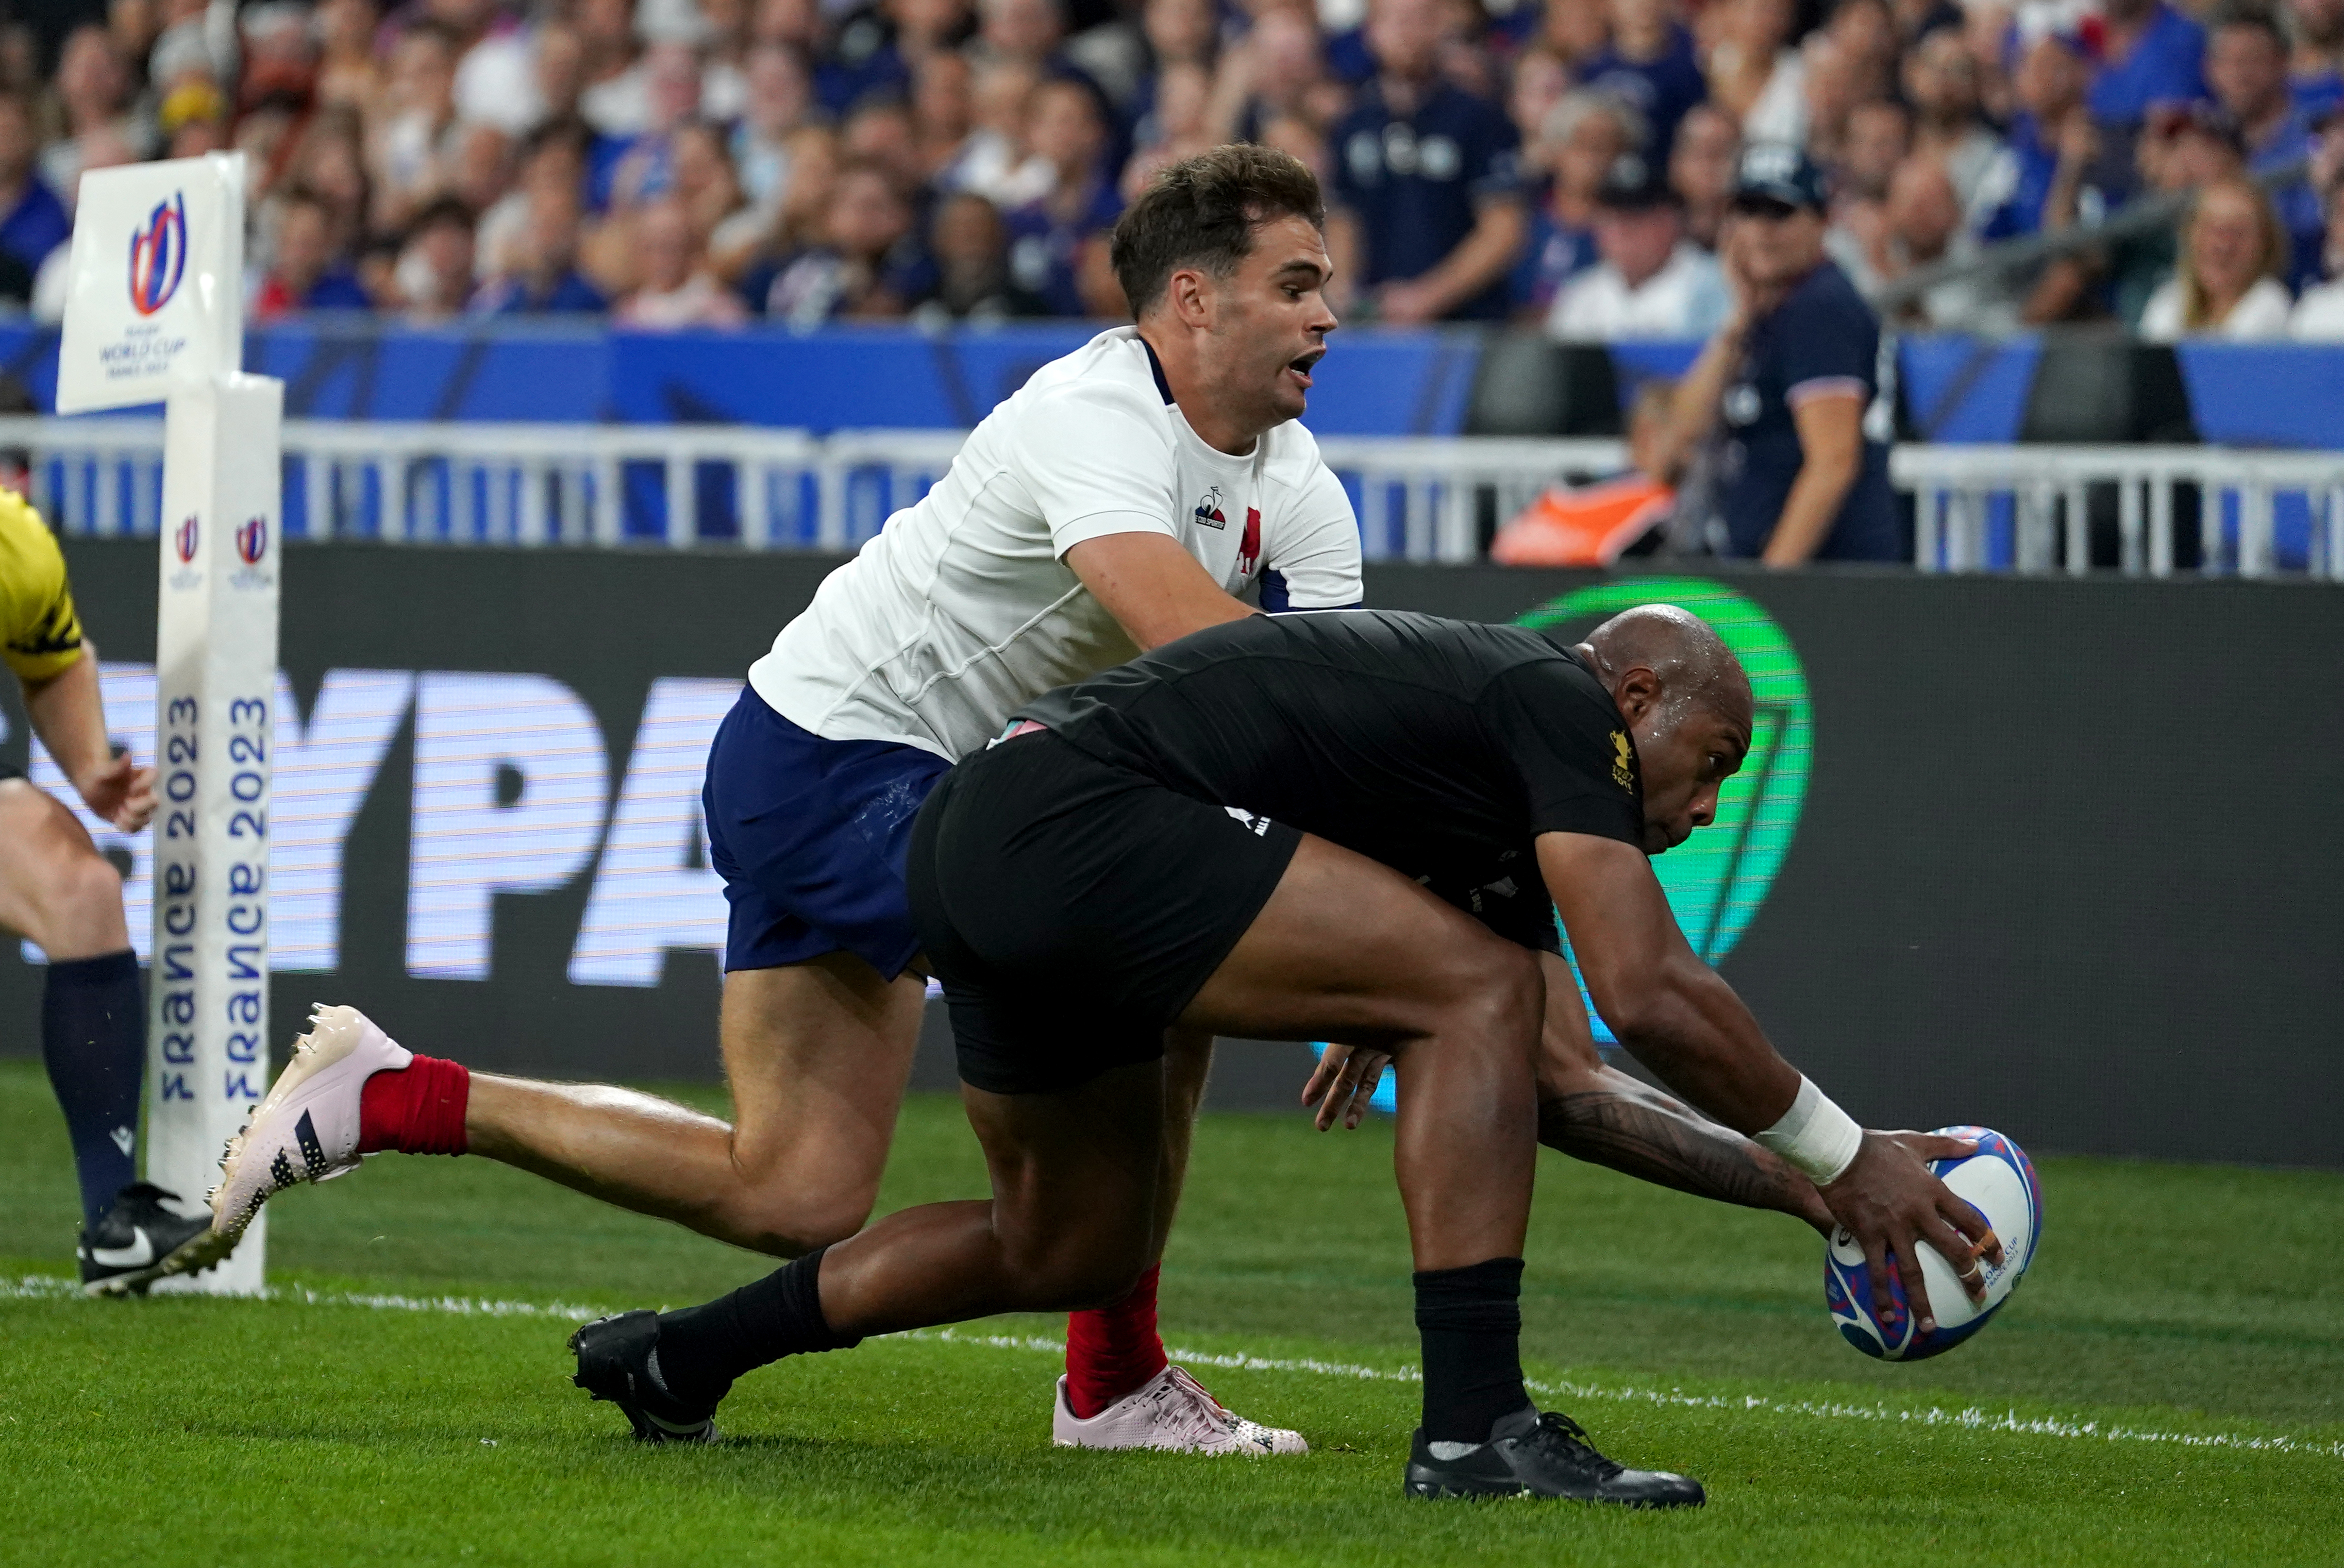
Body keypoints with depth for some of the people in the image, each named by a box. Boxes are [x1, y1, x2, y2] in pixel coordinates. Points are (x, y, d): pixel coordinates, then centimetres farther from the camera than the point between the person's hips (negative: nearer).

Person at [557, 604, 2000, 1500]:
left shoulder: (1500, 830, 24)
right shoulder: (1557, 703, -3)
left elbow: (1554, 1075, 28)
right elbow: (1648, 995, -14)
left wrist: (1775, 1168, 23)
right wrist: (1842, 1157, -6)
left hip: (976, 852, 11)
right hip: (1072, 817, -11)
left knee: (1076, 1251, 26)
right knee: (1474, 990, -13)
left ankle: (678, 1357, 36)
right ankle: (1474, 1426, -16)